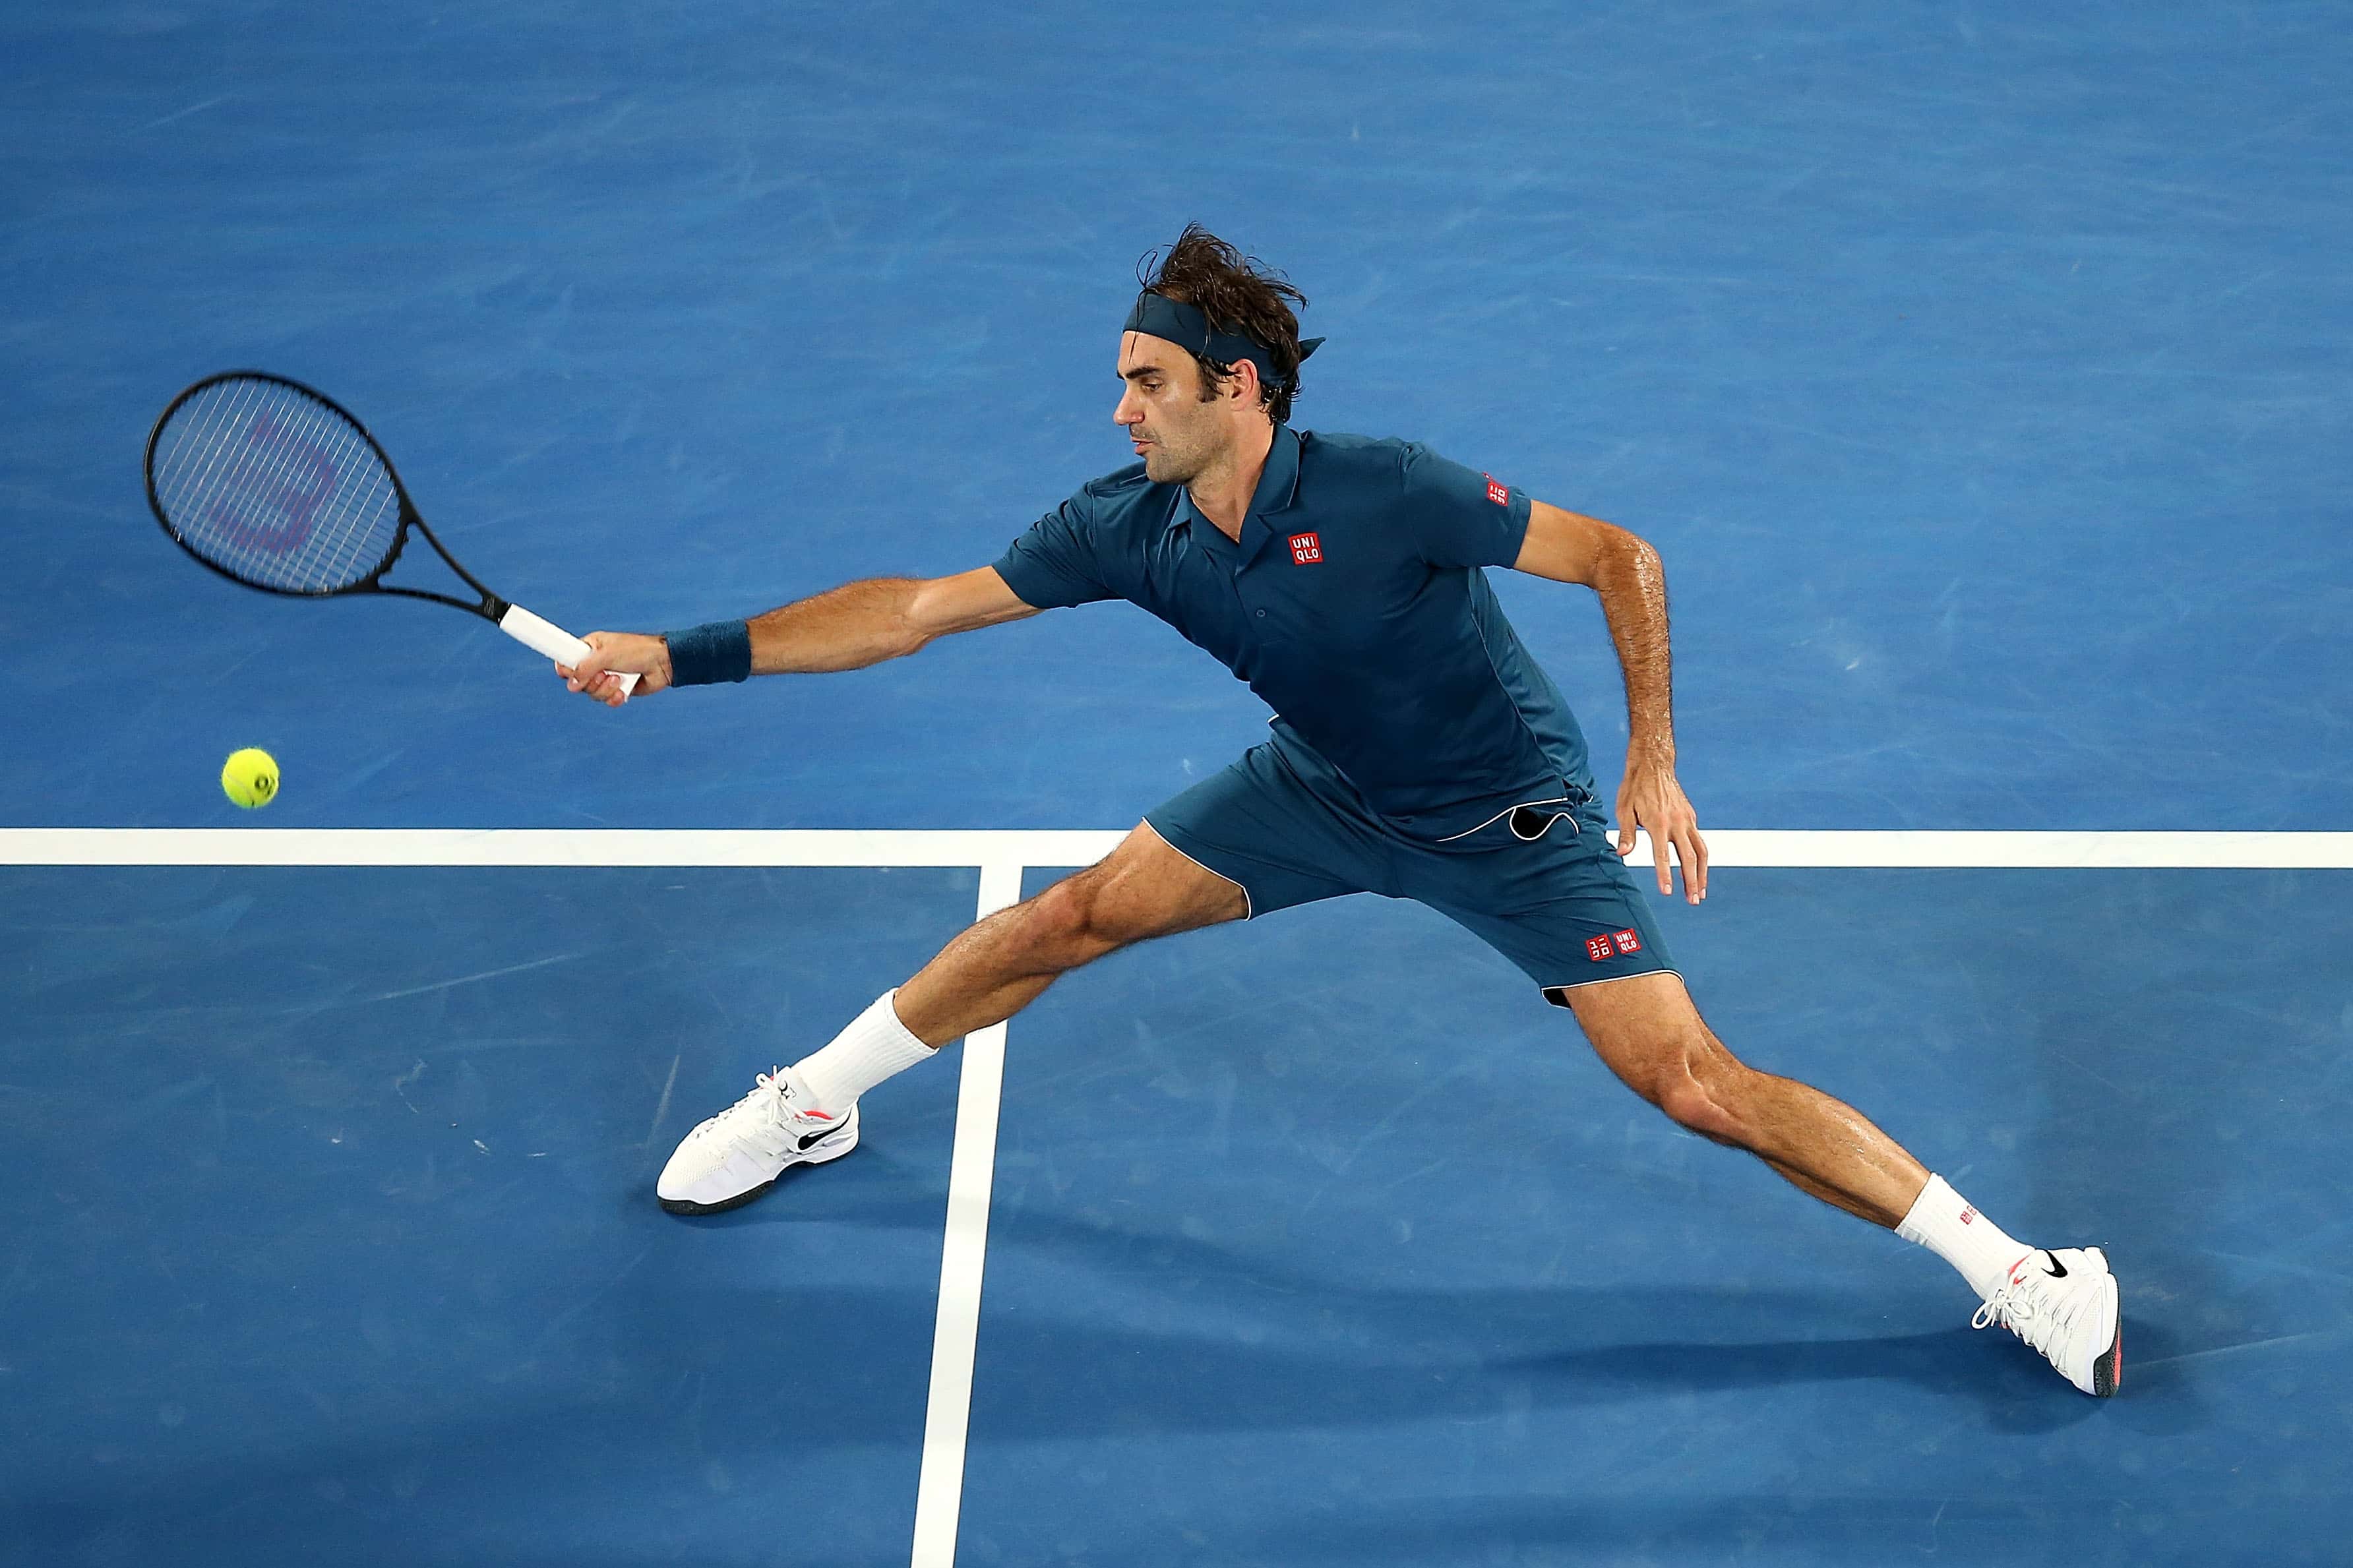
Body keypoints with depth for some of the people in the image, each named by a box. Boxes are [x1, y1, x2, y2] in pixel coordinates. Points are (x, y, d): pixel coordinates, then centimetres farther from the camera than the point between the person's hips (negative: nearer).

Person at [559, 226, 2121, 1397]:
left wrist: (1654, 760, -29)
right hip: (1324, 788, 5)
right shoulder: (1130, 527, -16)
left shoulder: (1382, 491, -32)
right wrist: (685, 655, -14)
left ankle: (2023, 1275, -4)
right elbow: (914, 609, -9)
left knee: (1695, 1082, -15)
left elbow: (1622, 556, -23)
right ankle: (806, 1107, 25)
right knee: (1067, 919, 1)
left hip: (1511, 818, -5)